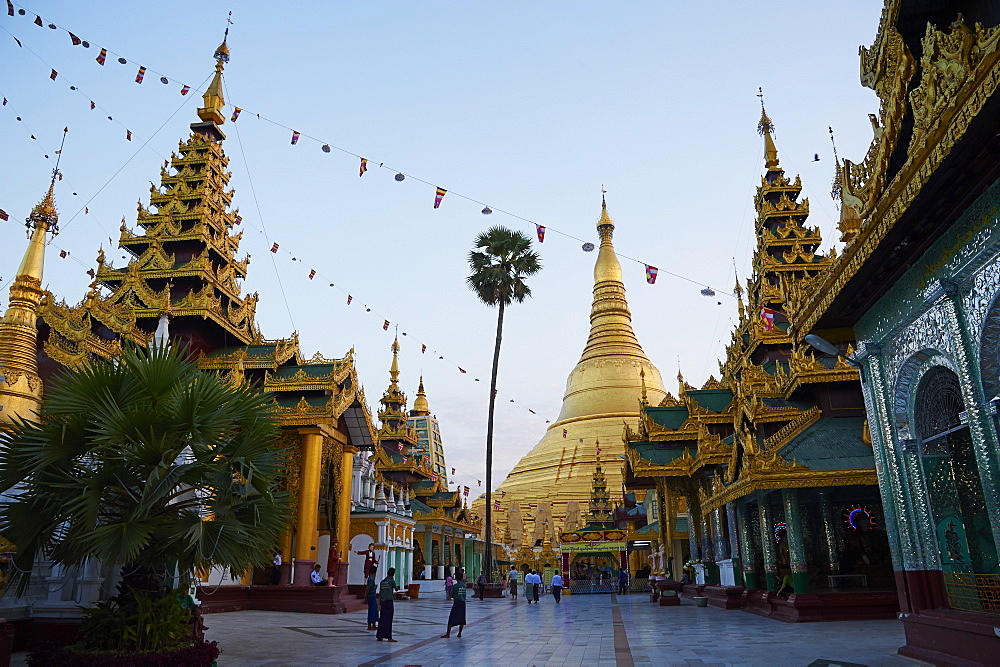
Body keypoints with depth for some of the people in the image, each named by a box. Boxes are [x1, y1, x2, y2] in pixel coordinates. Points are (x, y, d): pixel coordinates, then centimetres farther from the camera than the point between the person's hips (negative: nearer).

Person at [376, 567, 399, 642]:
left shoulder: (382, 582, 11)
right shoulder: (391, 581, -6)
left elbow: (380, 594, 12)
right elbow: (396, 589, 8)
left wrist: (379, 604, 16)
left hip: (382, 602, 6)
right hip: (389, 601, -6)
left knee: (382, 619, 10)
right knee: (388, 619, -4)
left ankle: (379, 636, 12)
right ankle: (389, 637, -5)